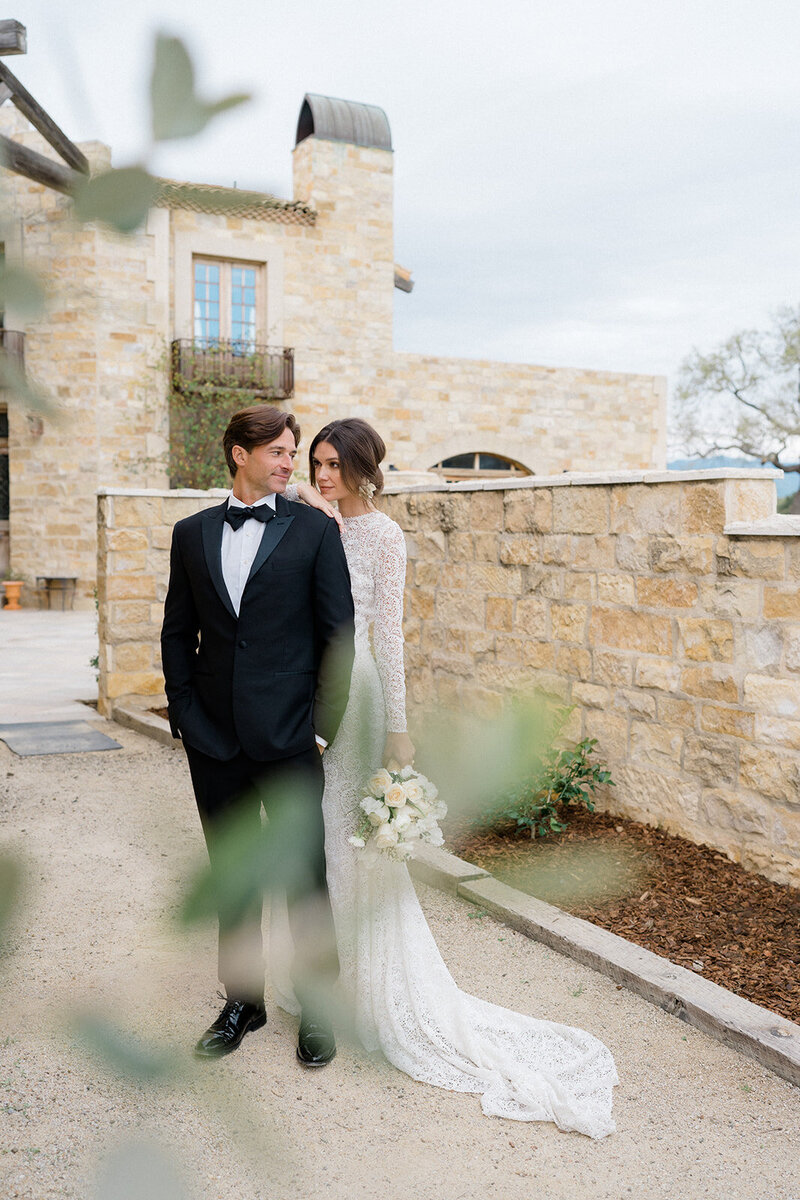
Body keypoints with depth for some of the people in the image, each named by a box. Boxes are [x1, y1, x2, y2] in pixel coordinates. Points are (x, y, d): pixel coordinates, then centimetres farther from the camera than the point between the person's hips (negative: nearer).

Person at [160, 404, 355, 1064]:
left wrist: (325, 724, -7)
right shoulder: (192, 533, 7)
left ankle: (316, 1006, 25)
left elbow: (339, 634, -3)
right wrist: (186, 714, 2)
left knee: (306, 878, 6)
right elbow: (177, 633, 10)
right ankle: (243, 1000, 32)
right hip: (213, 738, 3)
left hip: (289, 737, -3)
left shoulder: (315, 529, -2)